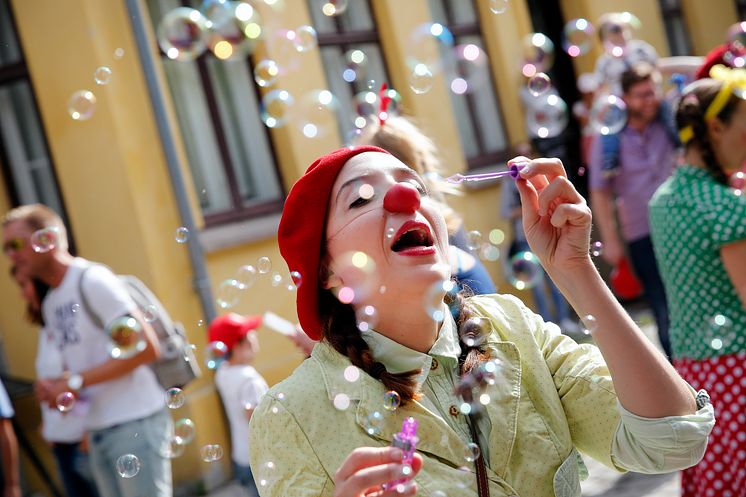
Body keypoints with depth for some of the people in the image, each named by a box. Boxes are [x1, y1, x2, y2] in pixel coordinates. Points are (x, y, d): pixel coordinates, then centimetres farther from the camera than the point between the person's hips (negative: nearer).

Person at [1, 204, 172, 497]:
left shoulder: (91, 280, -10)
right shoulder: (50, 303, 15)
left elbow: (146, 347, -17)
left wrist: (75, 382, -17)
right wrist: (57, 389, -4)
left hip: (134, 423, -8)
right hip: (98, 429, 8)